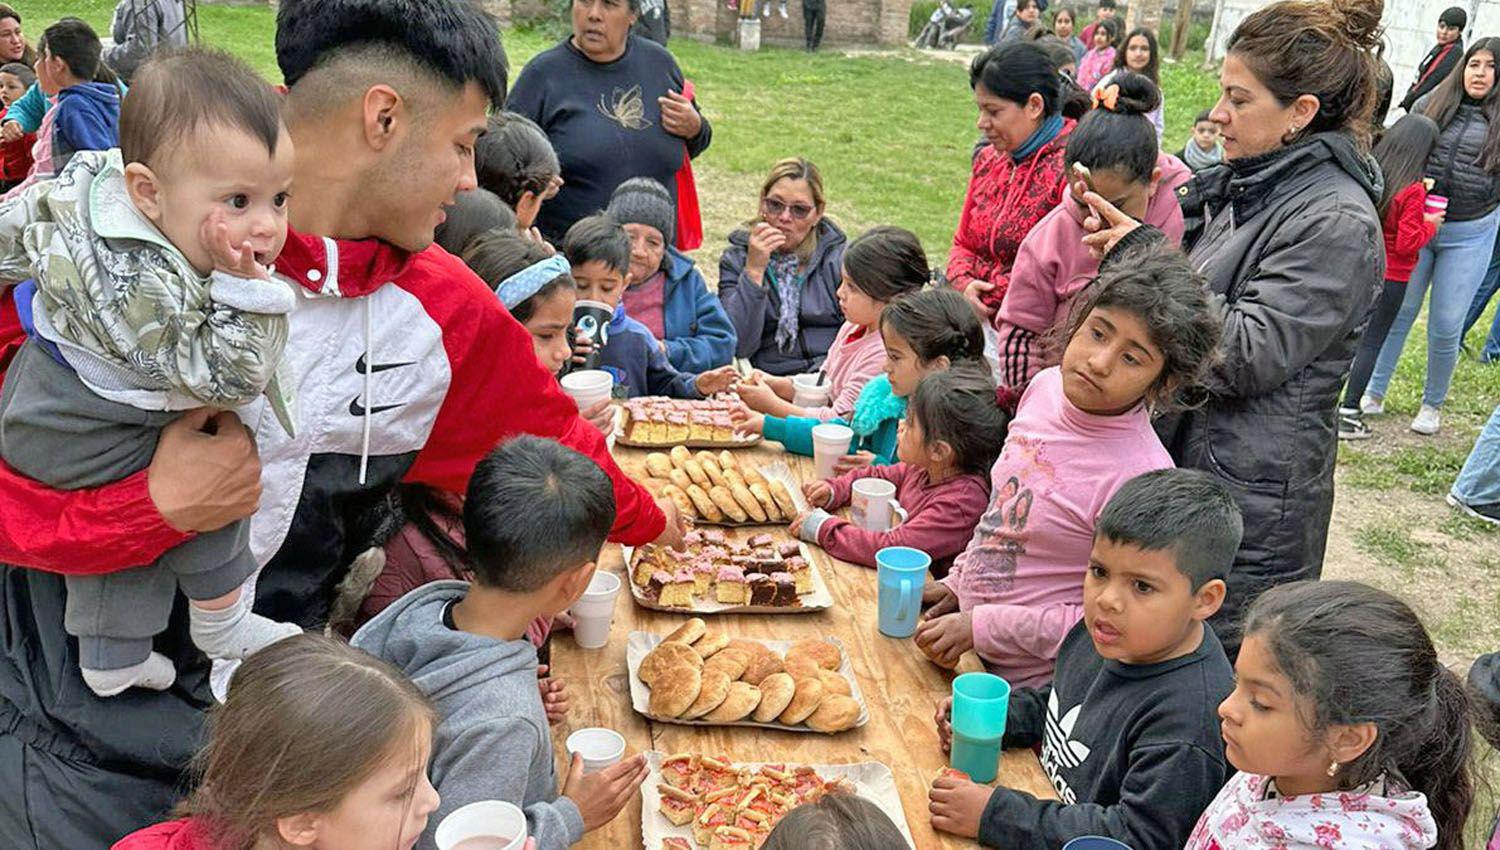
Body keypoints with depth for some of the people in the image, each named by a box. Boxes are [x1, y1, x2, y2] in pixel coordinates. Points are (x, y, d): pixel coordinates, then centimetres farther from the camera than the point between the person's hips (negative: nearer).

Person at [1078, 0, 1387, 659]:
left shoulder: (1337, 222, -17)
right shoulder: (1248, 185, 10)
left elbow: (1247, 355, -22)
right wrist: (1124, 240, 3)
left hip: (1252, 499, -9)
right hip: (1182, 458, 9)